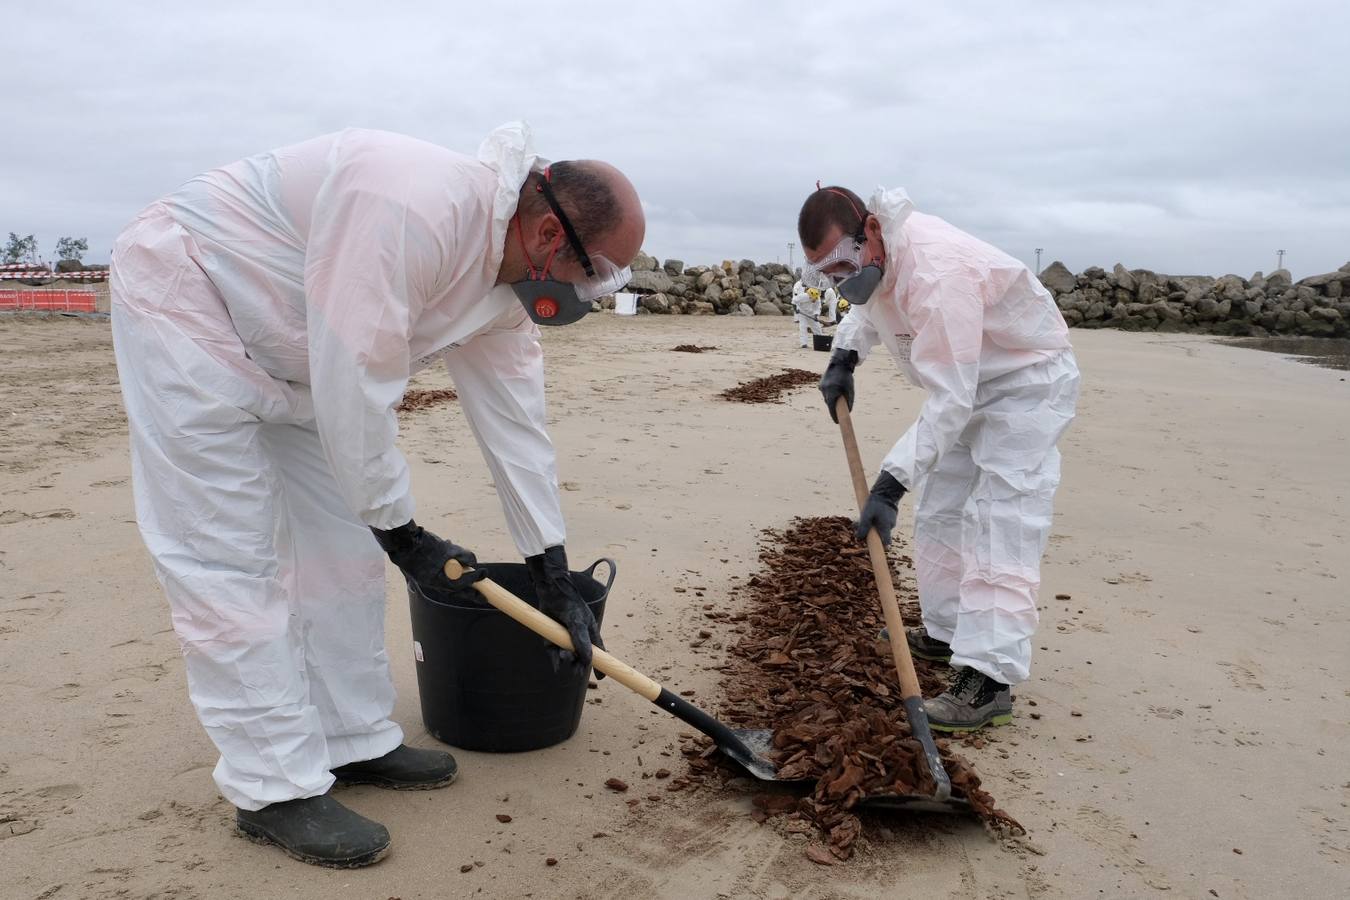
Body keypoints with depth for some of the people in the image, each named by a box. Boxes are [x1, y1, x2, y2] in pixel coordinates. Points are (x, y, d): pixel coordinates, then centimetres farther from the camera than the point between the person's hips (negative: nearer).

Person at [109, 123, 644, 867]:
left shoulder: (508, 285, -5)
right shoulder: (416, 211, -34)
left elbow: (515, 425, -1)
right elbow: (355, 394, -31)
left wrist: (556, 581, 1)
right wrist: (405, 538, -18)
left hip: (291, 358, 9)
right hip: (185, 303, -9)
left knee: (343, 543, 7)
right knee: (229, 559, -8)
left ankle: (354, 741, 19)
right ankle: (275, 790, 2)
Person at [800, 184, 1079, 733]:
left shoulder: (936, 275, -38)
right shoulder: (871, 254, -8)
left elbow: (948, 400, -39)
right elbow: (867, 306, 17)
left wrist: (891, 484, -42)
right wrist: (844, 358, -1)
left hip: (1027, 383, -9)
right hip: (966, 381, 10)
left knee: (999, 524, -17)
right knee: (939, 512, 12)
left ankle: (988, 679, -19)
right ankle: (946, 632, 25)